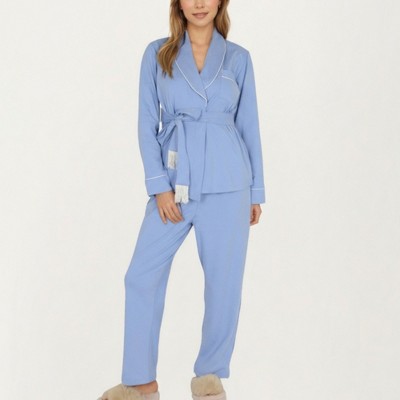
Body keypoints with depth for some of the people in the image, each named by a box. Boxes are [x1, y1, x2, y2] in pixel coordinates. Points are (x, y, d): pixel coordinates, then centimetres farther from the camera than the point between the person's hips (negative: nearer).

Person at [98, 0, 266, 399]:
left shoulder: (238, 57, 5)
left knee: (224, 281, 4)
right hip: (174, 182, 1)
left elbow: (249, 125, 9)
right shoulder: (157, 53, 4)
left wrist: (256, 191, 8)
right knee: (142, 276, -1)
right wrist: (159, 186, -7)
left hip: (226, 183, 0)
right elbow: (147, 123, 2)